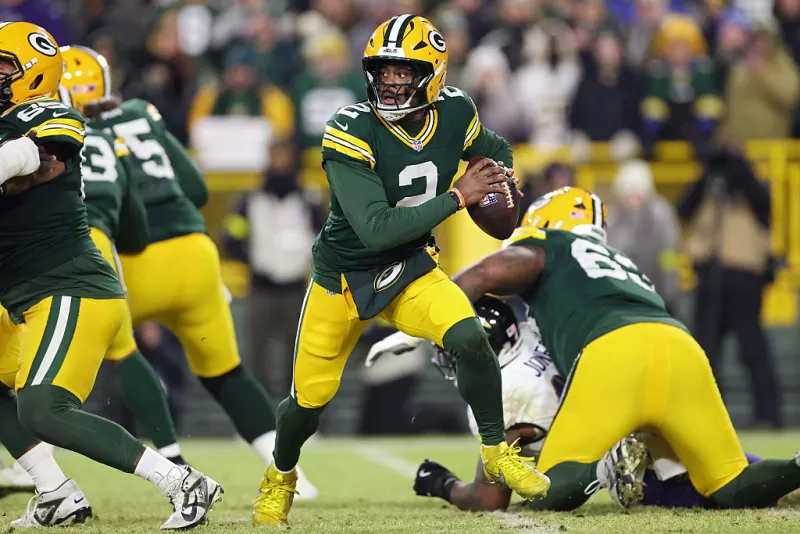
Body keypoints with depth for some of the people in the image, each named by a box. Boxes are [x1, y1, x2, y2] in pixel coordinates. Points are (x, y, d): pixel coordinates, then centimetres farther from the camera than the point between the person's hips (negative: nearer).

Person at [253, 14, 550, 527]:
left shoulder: (454, 114, -11)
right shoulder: (351, 133, -27)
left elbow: (495, 149, 14)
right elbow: (375, 230, -34)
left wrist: (501, 178, -10)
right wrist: (457, 197, -33)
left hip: (411, 271, 3)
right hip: (344, 275, -2)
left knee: (470, 337, -25)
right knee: (310, 397, 7)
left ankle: (498, 454, -3)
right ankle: (280, 478, 40)